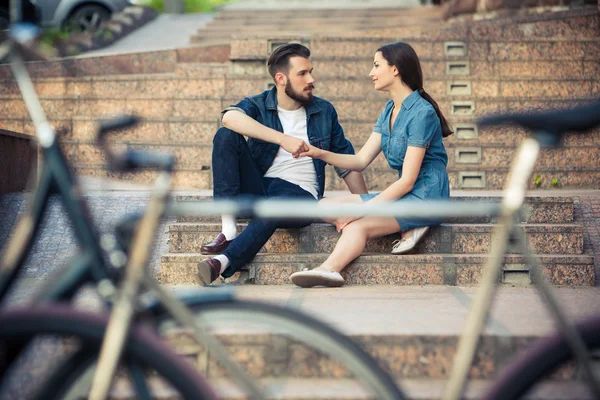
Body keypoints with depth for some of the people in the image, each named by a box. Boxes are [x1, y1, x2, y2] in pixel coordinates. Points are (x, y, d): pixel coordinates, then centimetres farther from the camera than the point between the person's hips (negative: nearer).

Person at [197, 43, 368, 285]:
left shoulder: (324, 112, 11)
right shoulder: (258, 105, 4)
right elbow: (230, 117, -22)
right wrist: (283, 139, -32)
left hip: (301, 195, -1)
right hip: (257, 189, 1)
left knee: (274, 206, -38)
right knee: (225, 136, -21)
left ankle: (223, 262, -51)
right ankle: (228, 228, -29)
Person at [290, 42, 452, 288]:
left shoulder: (421, 112, -14)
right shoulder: (389, 111, 13)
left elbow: (407, 181, -18)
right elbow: (361, 161, 8)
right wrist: (321, 154, -8)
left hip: (426, 196, -9)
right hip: (403, 195, 9)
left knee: (357, 226, -29)